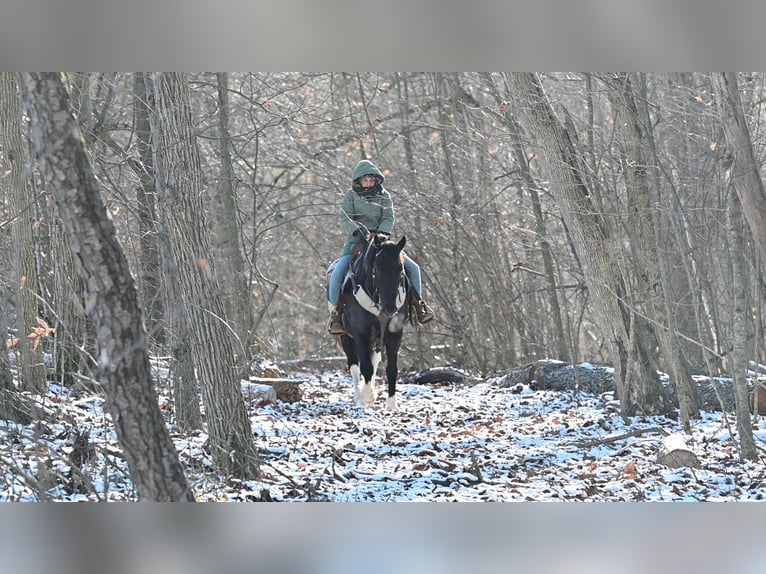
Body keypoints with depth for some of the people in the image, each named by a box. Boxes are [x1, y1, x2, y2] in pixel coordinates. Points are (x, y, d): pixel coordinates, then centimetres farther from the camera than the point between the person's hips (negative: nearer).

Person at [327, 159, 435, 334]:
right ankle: (335, 312, -7)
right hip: (356, 241, -2)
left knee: (412, 268, -7)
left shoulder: (384, 196, 8)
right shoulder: (351, 196, 3)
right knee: (337, 274, -24)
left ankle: (418, 304, 10)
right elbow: (344, 219, -7)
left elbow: (389, 219, -2)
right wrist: (357, 230, -27)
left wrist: (381, 233, -22)